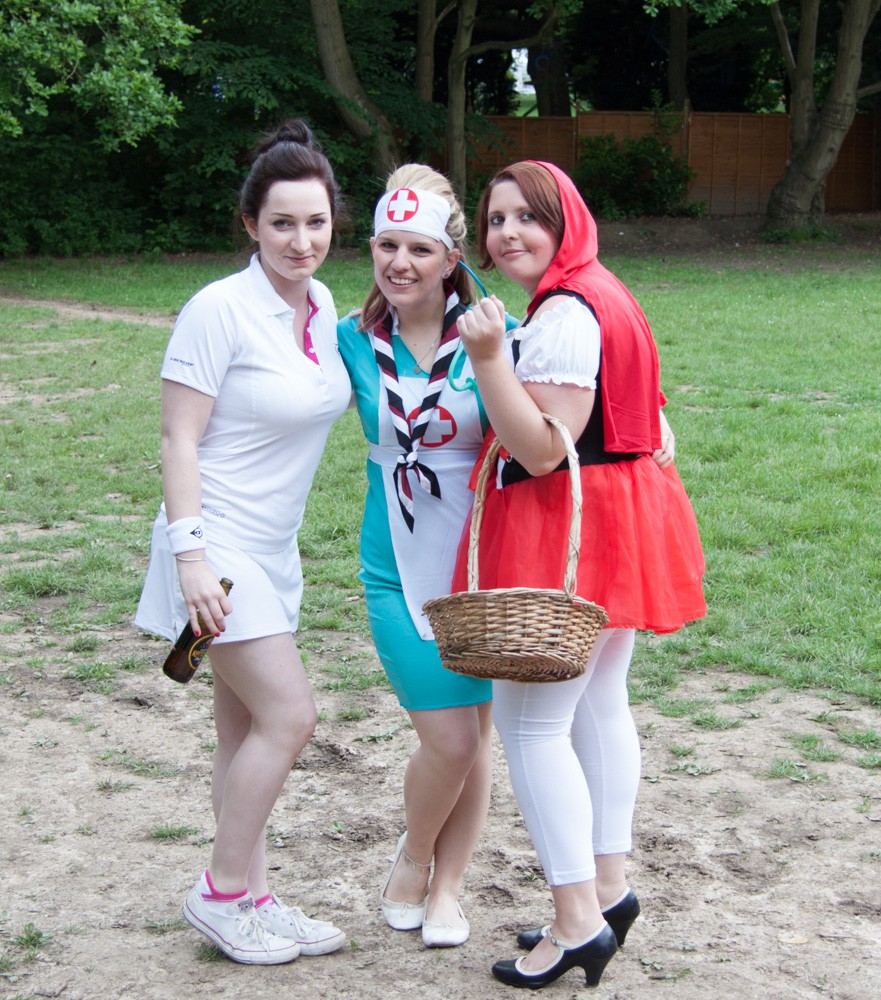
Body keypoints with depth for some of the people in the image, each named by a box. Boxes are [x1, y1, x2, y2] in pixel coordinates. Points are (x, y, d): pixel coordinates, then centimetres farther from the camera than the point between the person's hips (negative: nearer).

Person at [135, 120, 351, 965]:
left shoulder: (321, 306, 5)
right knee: (288, 714, -10)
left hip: (272, 552, 8)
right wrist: (190, 555, -22)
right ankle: (223, 891, 4)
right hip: (218, 546, -7)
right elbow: (179, 440, -16)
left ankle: (250, 901, 20)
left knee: (246, 730, 12)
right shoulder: (221, 310, -17)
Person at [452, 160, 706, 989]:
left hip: (566, 534, -11)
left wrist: (488, 356, -30)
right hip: (616, 519, 11)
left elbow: (541, 450, -24)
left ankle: (576, 922, -4)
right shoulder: (600, 295, 14)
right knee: (598, 707, 18)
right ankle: (608, 887, 29)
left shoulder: (562, 315, -19)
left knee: (531, 723, -6)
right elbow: (650, 427, 20)